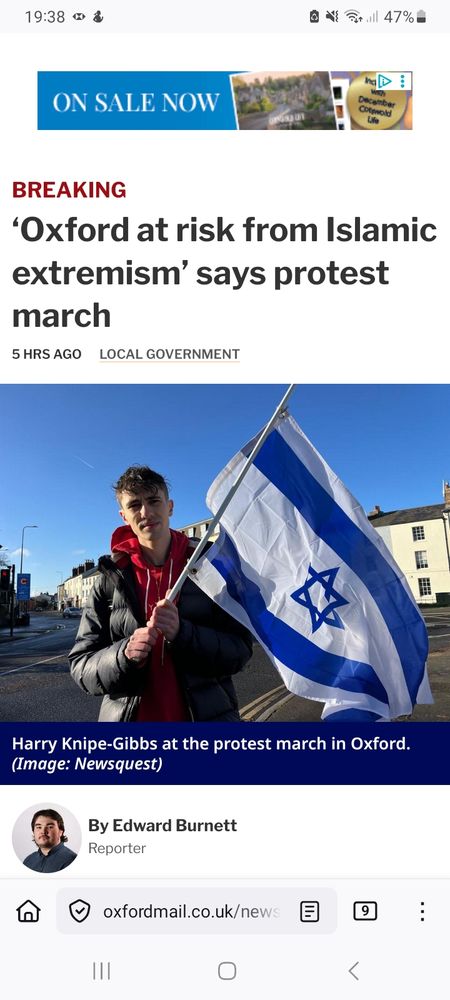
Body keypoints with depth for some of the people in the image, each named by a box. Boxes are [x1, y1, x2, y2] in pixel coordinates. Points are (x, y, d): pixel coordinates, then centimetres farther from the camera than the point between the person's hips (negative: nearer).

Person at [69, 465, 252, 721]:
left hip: (207, 715, 0)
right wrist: (123, 655, -21)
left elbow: (240, 649, -8)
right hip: (128, 716, 1)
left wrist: (182, 633, -23)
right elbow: (81, 666, -2)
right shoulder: (111, 579, -1)